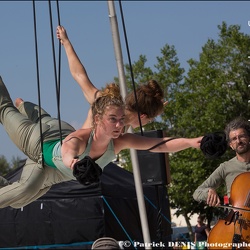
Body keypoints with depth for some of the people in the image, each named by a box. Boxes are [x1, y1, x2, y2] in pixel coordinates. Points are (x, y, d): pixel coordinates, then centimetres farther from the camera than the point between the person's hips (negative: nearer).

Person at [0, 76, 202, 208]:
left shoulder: (119, 142, -40)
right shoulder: (78, 139, -53)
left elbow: (161, 144, -47)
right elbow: (68, 151, -78)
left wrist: (191, 142, -63)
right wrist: (72, 161, -101)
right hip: (43, 142, -4)